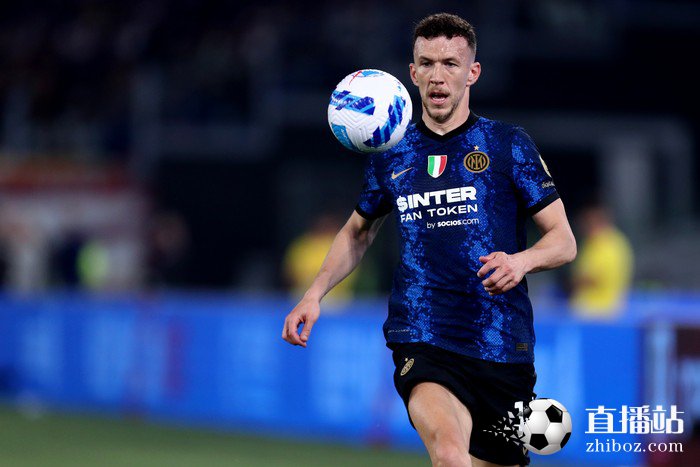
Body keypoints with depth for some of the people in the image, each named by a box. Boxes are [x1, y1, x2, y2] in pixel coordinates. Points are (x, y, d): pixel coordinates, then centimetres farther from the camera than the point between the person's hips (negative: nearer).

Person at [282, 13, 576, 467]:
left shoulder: (508, 144, 2)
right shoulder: (391, 154, 9)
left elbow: (564, 241, 2)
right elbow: (359, 231, 27)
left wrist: (521, 261, -19)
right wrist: (315, 294, 13)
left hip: (502, 346, 0)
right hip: (421, 342, 0)